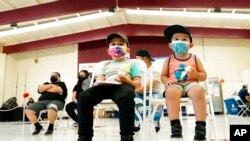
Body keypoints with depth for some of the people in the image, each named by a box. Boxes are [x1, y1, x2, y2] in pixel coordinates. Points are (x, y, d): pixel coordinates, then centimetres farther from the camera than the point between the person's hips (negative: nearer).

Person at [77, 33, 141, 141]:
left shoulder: (132, 63, 23)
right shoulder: (104, 64, 32)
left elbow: (138, 83, 11)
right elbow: (99, 79, 16)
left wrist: (126, 80, -11)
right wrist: (98, 82, -10)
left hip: (122, 86, -3)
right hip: (104, 87, 3)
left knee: (126, 97, -41)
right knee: (83, 96, -27)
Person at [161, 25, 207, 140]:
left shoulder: (195, 59, 15)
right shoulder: (169, 60, 14)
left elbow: (204, 76, 15)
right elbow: (163, 76, 14)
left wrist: (196, 74, -7)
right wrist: (167, 80, -10)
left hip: (191, 83, 1)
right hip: (175, 85, 0)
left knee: (199, 90, -37)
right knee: (171, 91, -39)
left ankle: (200, 126, -35)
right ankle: (175, 126, -39)